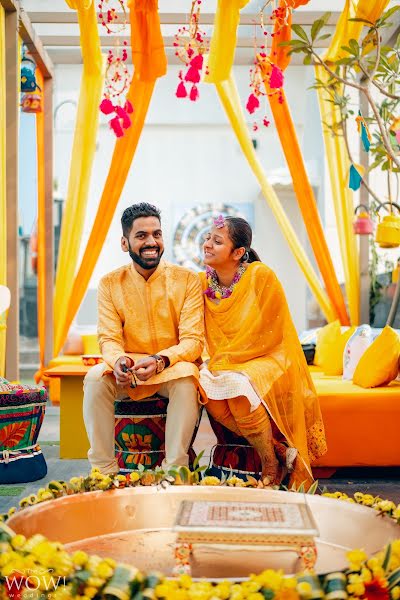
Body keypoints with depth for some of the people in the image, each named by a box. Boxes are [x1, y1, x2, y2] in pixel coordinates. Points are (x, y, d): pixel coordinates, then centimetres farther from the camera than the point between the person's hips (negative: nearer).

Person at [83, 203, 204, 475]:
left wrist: (161, 361, -31)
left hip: (174, 367, -2)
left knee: (187, 379, -34)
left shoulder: (187, 280, -4)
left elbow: (193, 340, -10)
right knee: (95, 378, -27)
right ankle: (103, 470, -21)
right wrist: (119, 360, -29)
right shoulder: (110, 284, 2)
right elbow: (109, 338, -3)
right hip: (129, 372, 2)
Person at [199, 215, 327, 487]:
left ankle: (273, 465, -13)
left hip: (268, 360, -5)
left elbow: (267, 334, -13)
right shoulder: (203, 282, 1)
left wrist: (224, 361, -16)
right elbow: (200, 336, 7)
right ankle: (278, 452, -13)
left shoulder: (261, 276, -13)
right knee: (205, 384, -28)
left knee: (237, 384, -35)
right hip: (223, 366, 5)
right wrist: (211, 363, -13)